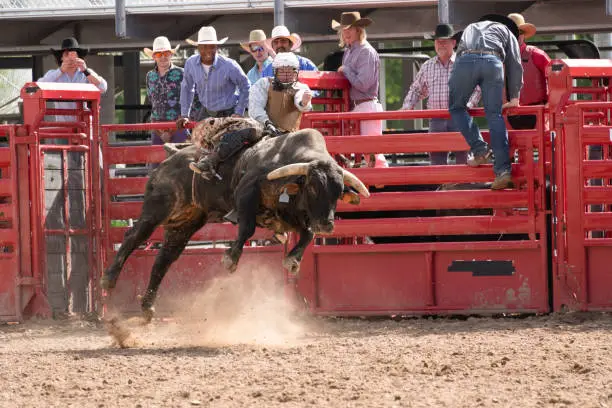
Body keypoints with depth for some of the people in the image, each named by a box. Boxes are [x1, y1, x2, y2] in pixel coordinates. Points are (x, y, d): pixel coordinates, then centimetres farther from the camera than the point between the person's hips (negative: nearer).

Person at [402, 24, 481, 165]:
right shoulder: (427, 66, 16)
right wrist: (407, 106, 9)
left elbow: (475, 89, -1)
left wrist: (468, 105, -18)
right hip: (436, 120, 4)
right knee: (436, 158, 1)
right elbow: (416, 89, 25)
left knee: (461, 157, -5)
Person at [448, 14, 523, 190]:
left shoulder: (470, 29, 44)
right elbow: (515, 65, 27)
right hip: (492, 60, 0)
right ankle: (503, 170, -9)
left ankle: (480, 150, 1)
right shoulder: (506, 31, 37)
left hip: (465, 59, 0)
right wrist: (514, 98, 29)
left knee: (456, 107, 18)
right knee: (495, 115, 1)